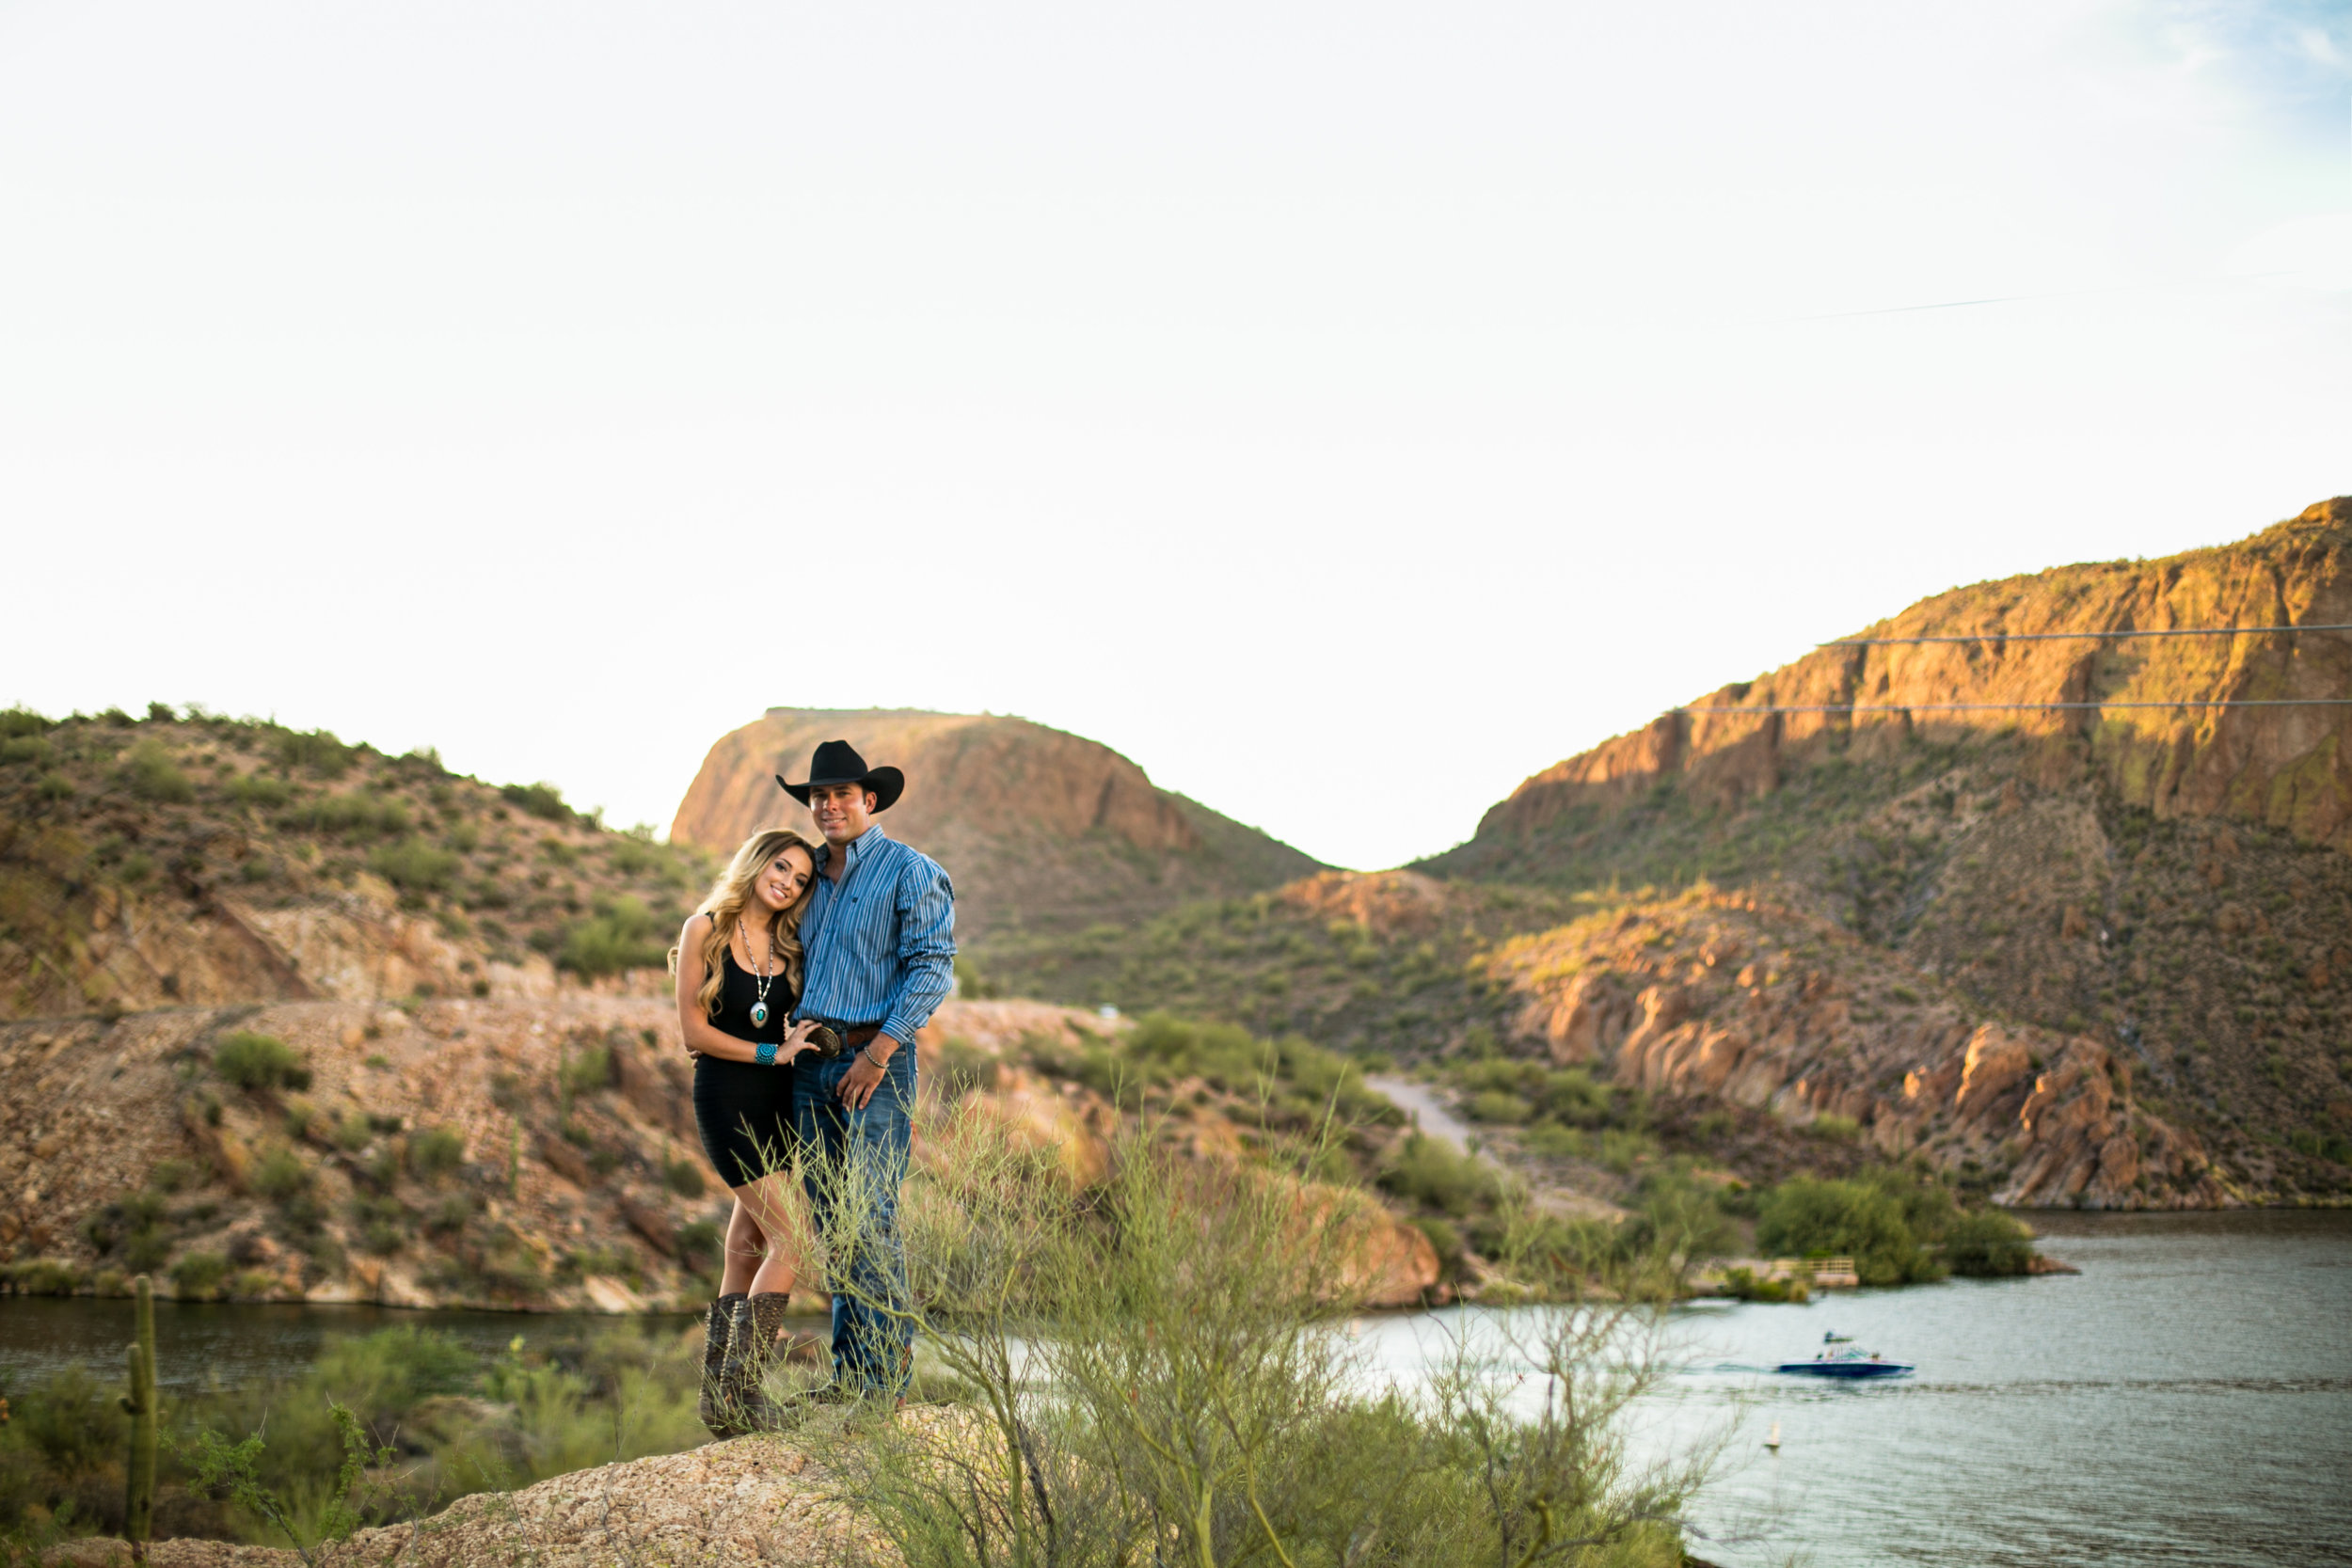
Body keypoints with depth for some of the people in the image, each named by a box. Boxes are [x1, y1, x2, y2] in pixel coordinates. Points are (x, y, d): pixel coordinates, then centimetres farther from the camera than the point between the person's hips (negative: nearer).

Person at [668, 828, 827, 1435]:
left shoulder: (789, 945, 9)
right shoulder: (705, 929, -5)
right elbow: (694, 1029, -8)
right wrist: (772, 1053, -12)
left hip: (778, 1101, 6)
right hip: (727, 1096, -6)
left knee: (748, 1243, 7)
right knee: (790, 1239, -15)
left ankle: (719, 1393, 13)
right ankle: (738, 1390, -11)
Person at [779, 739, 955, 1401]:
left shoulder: (909, 870, -4)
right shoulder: (811, 875, 17)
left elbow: (933, 967, -11)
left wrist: (878, 1054, -16)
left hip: (876, 1060, -7)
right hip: (809, 1062, 7)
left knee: (868, 1220, -12)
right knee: (829, 1221, 7)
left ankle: (887, 1376, -7)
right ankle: (849, 1374, 13)